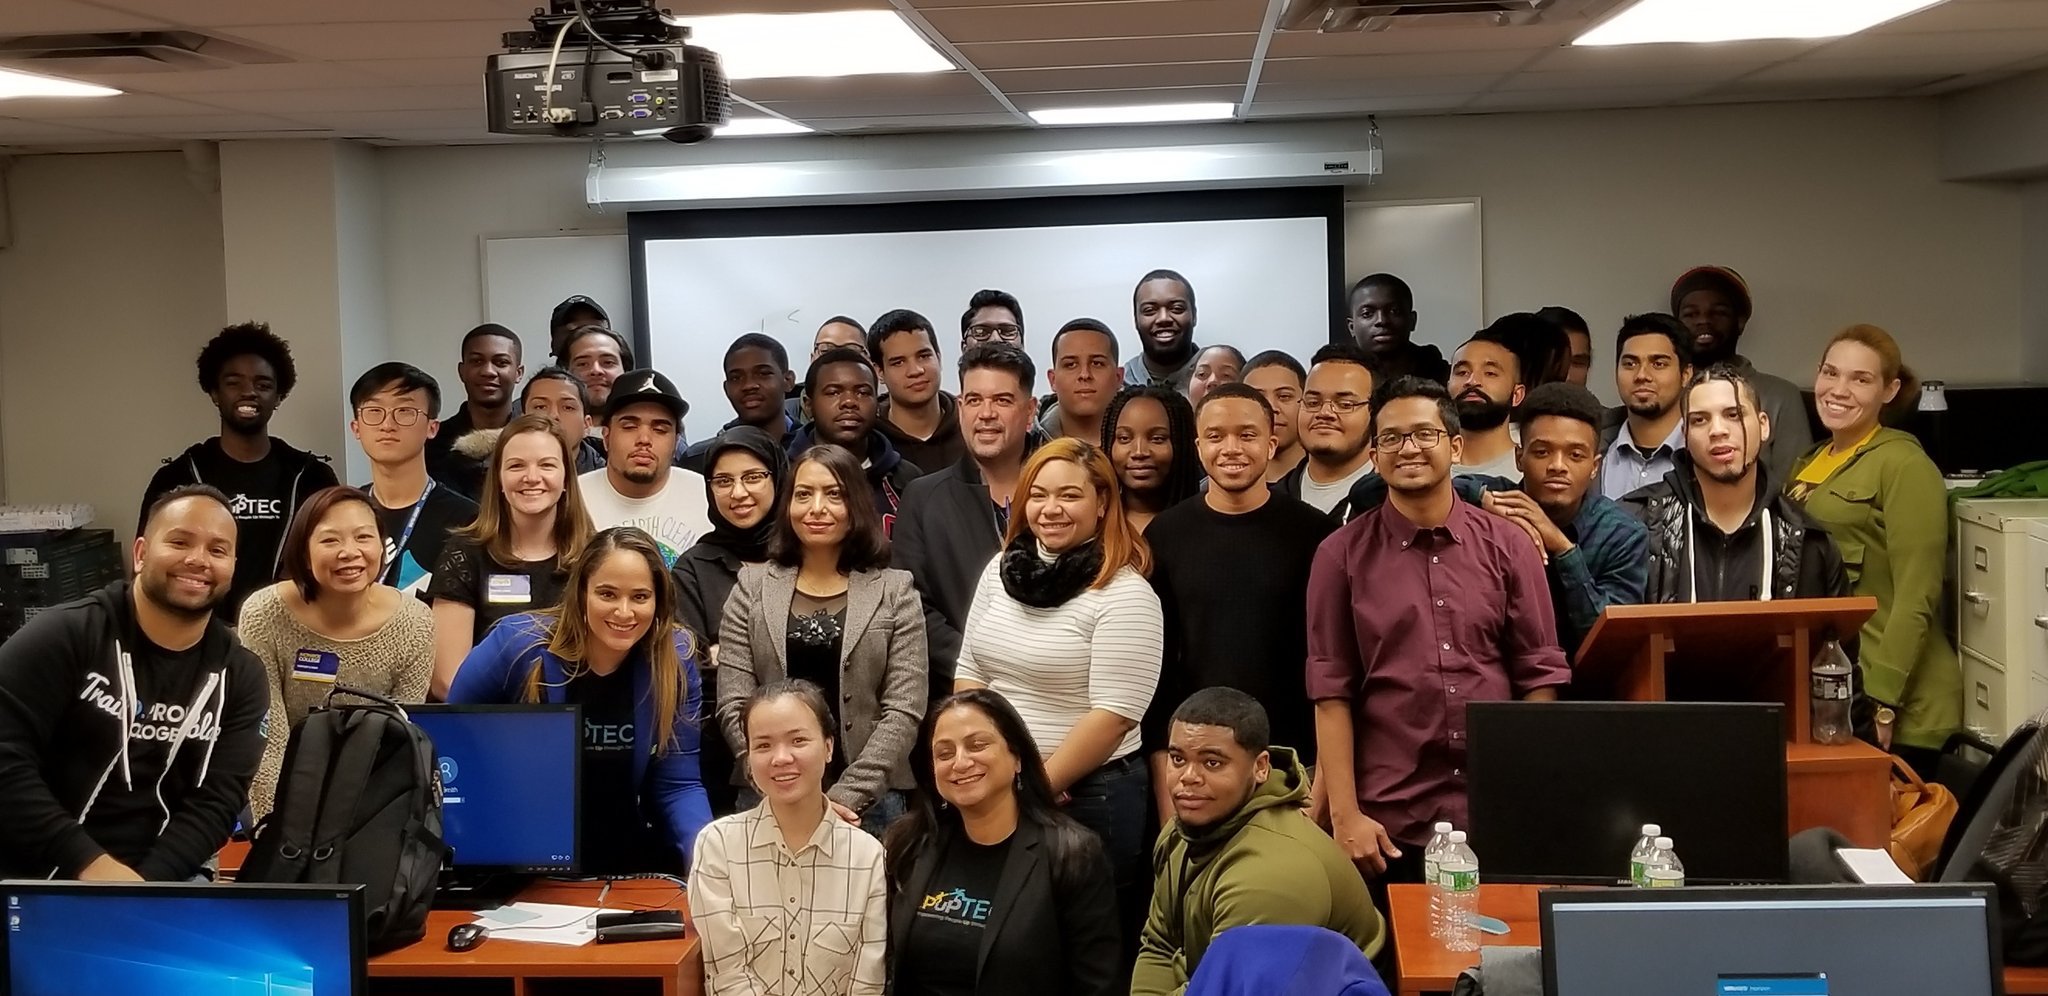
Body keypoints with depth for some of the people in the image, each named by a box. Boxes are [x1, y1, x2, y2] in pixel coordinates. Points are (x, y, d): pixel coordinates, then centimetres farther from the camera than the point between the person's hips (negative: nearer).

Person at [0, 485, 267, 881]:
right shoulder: (64, 635, -5)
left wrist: (147, 881, -18)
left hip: (163, 880, 3)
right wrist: (87, 862, -21)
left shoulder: (240, 676, 5)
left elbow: (217, 800, -2)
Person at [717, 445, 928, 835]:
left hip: (869, 804, -1)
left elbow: (904, 711, -3)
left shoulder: (895, 592, 4)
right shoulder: (752, 587, 7)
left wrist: (848, 796, -12)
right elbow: (734, 706, 1)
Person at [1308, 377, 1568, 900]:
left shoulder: (1508, 546, 5)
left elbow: (1539, 675, 5)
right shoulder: (1343, 555, 1)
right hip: (1387, 823, -1)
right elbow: (1331, 692, -1)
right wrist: (1345, 815, -7)